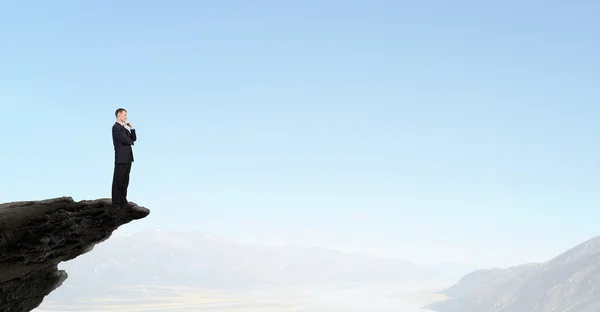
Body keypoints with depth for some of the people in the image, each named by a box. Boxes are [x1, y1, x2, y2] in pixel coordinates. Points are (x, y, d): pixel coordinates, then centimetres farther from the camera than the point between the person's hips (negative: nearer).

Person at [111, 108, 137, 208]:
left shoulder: (124, 128, 19)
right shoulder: (116, 127, -11)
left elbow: (133, 138, 16)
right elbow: (124, 140, -19)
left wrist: (131, 128, 6)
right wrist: (131, 141, 2)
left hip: (127, 158, 9)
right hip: (121, 158, -9)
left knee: (125, 180, 12)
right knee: (118, 180, -2)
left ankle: (123, 200, 18)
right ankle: (116, 201, 3)